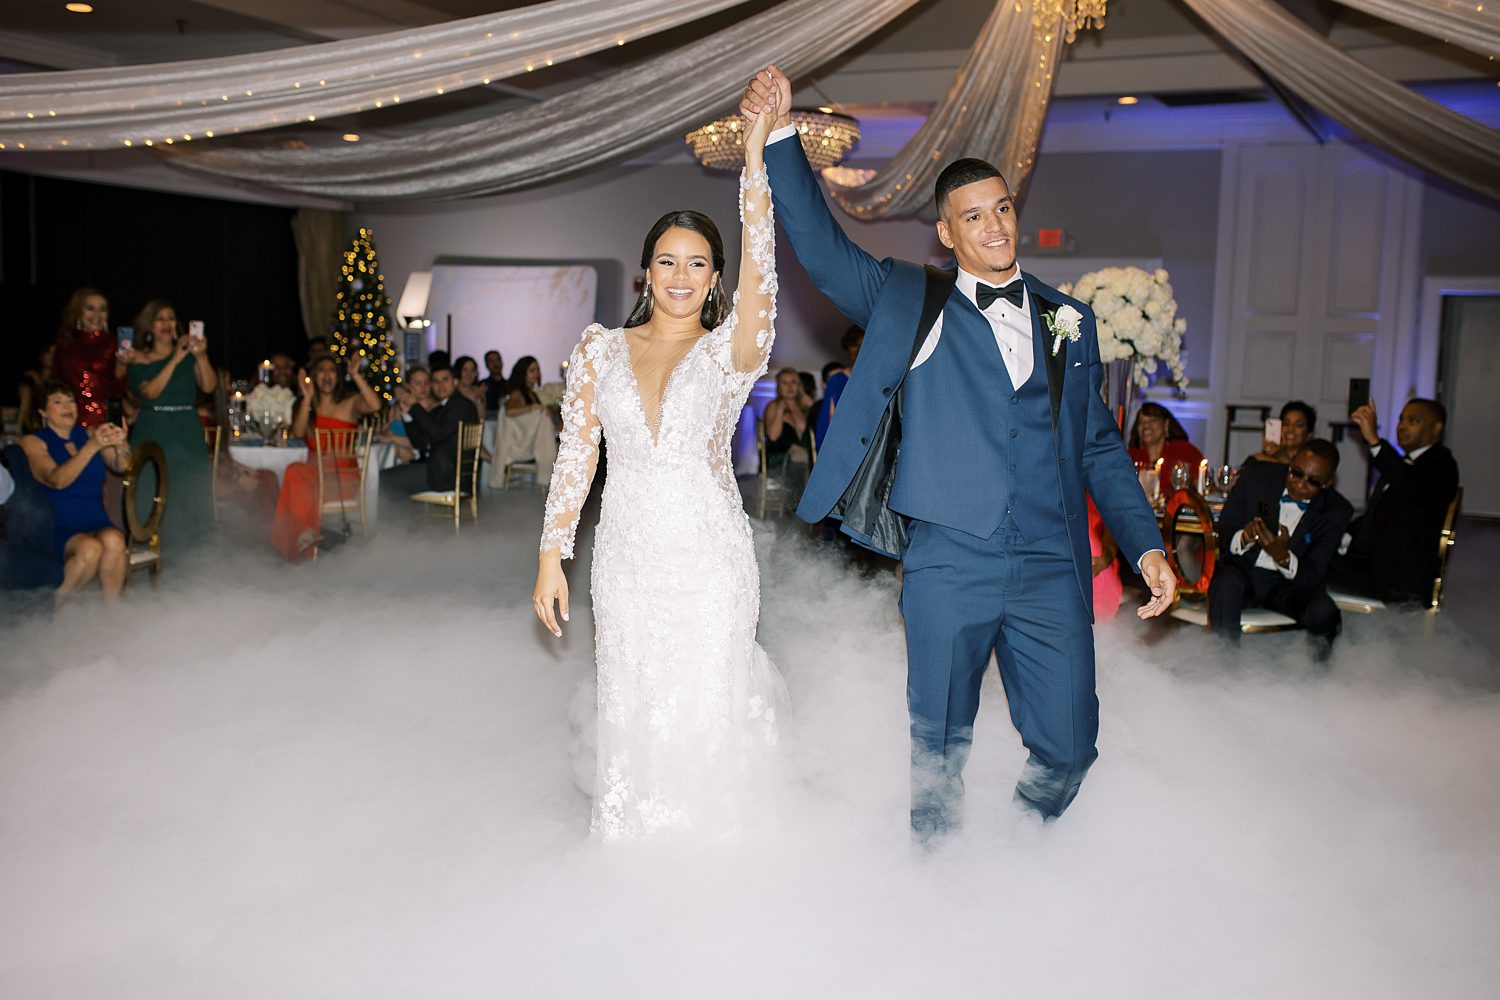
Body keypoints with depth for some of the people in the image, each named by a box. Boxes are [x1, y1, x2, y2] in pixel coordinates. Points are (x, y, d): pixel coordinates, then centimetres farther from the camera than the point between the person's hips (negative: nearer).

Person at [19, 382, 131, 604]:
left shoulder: (89, 434, 16)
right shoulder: (33, 442, 5)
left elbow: (121, 466, 2)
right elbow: (57, 480, -13)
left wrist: (120, 444, -22)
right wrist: (92, 446, -23)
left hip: (96, 522, 3)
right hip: (56, 527, -3)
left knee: (114, 540, -32)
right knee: (90, 548, -34)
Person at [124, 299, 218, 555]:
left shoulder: (189, 354, 12)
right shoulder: (139, 360, 8)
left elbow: (209, 386, -2)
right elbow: (150, 391, -9)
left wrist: (201, 357, -17)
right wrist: (175, 360, -15)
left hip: (188, 437, 1)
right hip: (152, 436, -1)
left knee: (191, 495, -4)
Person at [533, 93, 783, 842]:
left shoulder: (730, 351, 0)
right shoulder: (600, 349, 6)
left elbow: (759, 270, -16)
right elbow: (576, 455, 5)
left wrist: (756, 159, -23)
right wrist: (551, 557, 1)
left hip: (710, 560, -2)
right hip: (626, 559, 2)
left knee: (706, 715, 3)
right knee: (631, 714, 10)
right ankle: (628, 851, 28)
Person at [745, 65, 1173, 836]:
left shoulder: (1069, 321, 13)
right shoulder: (910, 303, 7)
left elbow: (1098, 445, 15)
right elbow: (820, 247, -1)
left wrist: (1145, 544, 8)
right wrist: (781, 137, -9)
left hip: (1051, 569, 2)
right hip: (947, 564, -2)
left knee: (1067, 745, 3)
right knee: (940, 744, 9)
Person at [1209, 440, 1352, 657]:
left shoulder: (1336, 511, -8)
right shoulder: (1256, 475, -8)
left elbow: (1313, 575, -11)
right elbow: (1223, 535, -5)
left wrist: (1282, 556, -33)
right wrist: (1243, 538, -30)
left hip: (1289, 582, 1)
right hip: (1243, 571, 0)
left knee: (1325, 614, -28)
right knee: (1227, 582, -35)